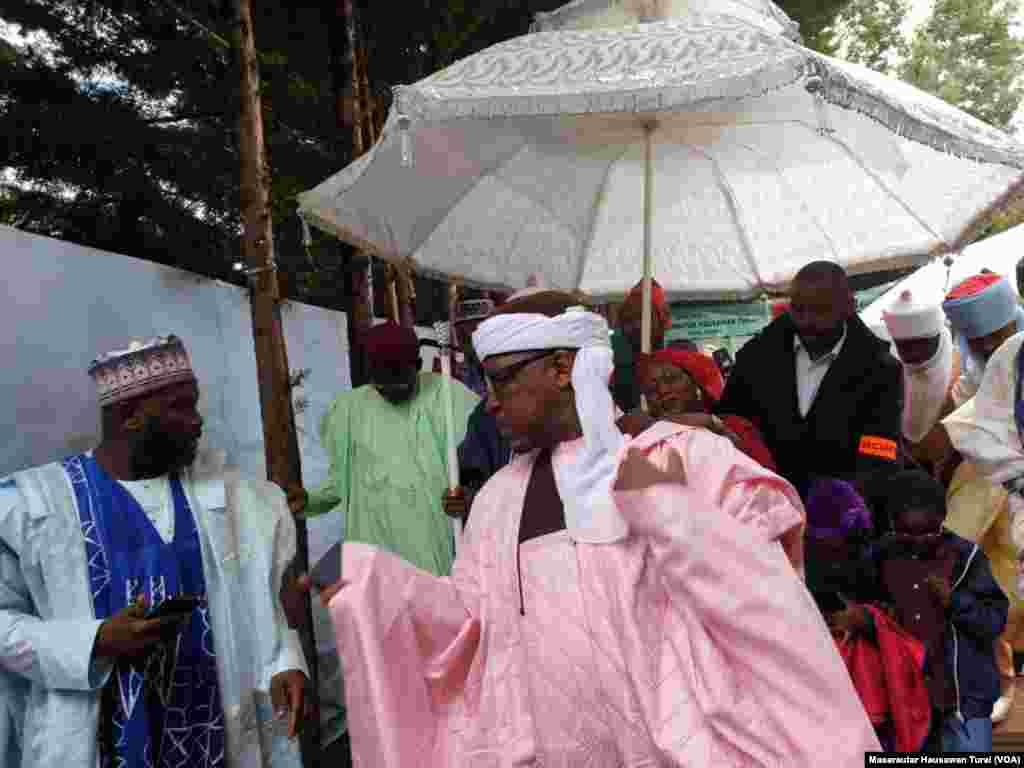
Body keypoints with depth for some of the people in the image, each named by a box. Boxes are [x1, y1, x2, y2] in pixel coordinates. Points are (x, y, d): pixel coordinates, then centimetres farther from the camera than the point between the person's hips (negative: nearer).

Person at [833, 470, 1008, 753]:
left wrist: (955, 600, -21)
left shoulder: (965, 556, -8)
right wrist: (857, 618, -8)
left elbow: (996, 620, -6)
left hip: (962, 693, -3)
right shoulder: (879, 557, -1)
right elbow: (860, 605, 12)